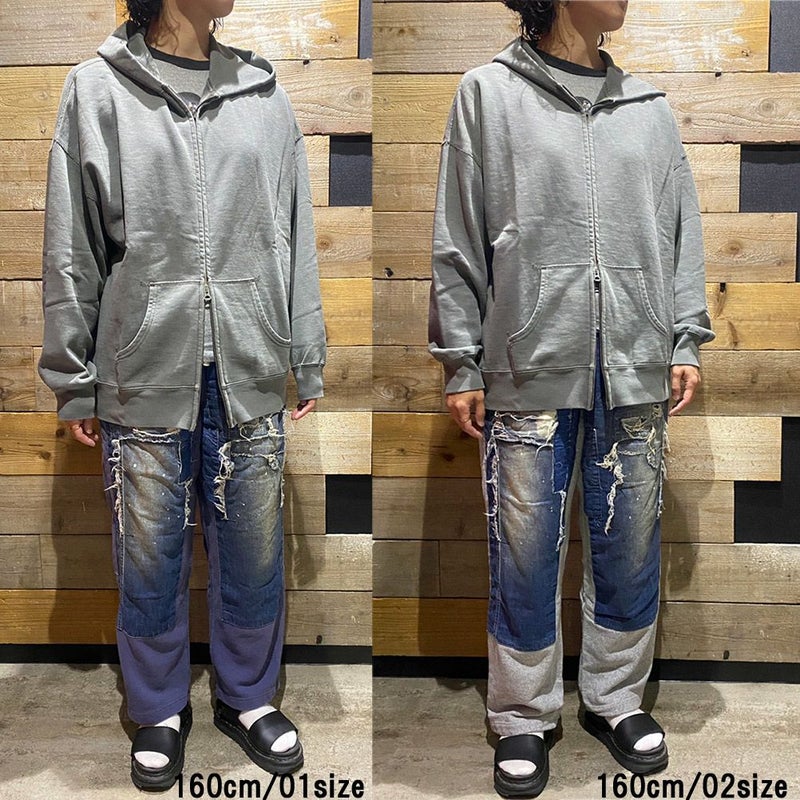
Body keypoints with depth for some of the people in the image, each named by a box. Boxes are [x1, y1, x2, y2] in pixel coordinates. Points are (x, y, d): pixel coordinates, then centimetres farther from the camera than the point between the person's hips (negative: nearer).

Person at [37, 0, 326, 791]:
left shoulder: (264, 94, 7)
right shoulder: (97, 89, 1)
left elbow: (295, 241, 8)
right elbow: (71, 252, 1)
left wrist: (307, 361, 8)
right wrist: (72, 381, 1)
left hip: (249, 379, 2)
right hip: (142, 378, -1)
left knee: (254, 558, 11)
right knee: (149, 563, 10)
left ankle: (247, 697, 34)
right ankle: (160, 711, 32)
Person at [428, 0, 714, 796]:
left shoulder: (649, 106, 12)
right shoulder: (489, 93, 3)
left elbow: (682, 232, 13)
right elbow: (457, 243, 0)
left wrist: (686, 342, 6)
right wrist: (460, 362, -3)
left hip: (635, 373, 3)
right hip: (529, 371, -3)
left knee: (629, 546, 10)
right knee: (524, 552, 3)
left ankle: (616, 699, 30)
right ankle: (525, 717, 22)